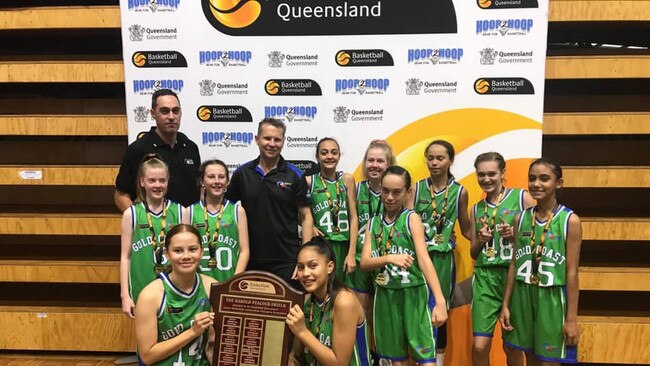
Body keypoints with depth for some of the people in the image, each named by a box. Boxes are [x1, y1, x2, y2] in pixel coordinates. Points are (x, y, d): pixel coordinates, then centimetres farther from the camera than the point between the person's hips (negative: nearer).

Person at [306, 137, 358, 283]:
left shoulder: (347, 179, 1)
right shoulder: (309, 181, -2)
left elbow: (353, 217, 0)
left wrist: (352, 253, -4)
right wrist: (309, 227, -10)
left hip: (343, 246, 1)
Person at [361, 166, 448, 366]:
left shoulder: (411, 218, -6)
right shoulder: (373, 222, 5)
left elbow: (424, 259, -15)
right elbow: (364, 262, -2)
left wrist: (440, 301, -24)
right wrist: (389, 258, -22)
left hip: (414, 293, -4)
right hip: (386, 295, 4)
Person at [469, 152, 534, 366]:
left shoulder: (522, 197, 0)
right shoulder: (476, 209, 10)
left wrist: (516, 234, -15)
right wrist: (481, 240, -6)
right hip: (485, 277, 2)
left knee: (512, 346, 11)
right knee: (479, 346, -4)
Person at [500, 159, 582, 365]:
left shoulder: (570, 220, -9)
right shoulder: (521, 218, 3)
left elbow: (572, 272, -9)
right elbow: (514, 264, 6)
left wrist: (571, 318, -8)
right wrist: (505, 304, 6)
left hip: (552, 299, -4)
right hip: (523, 297, 4)